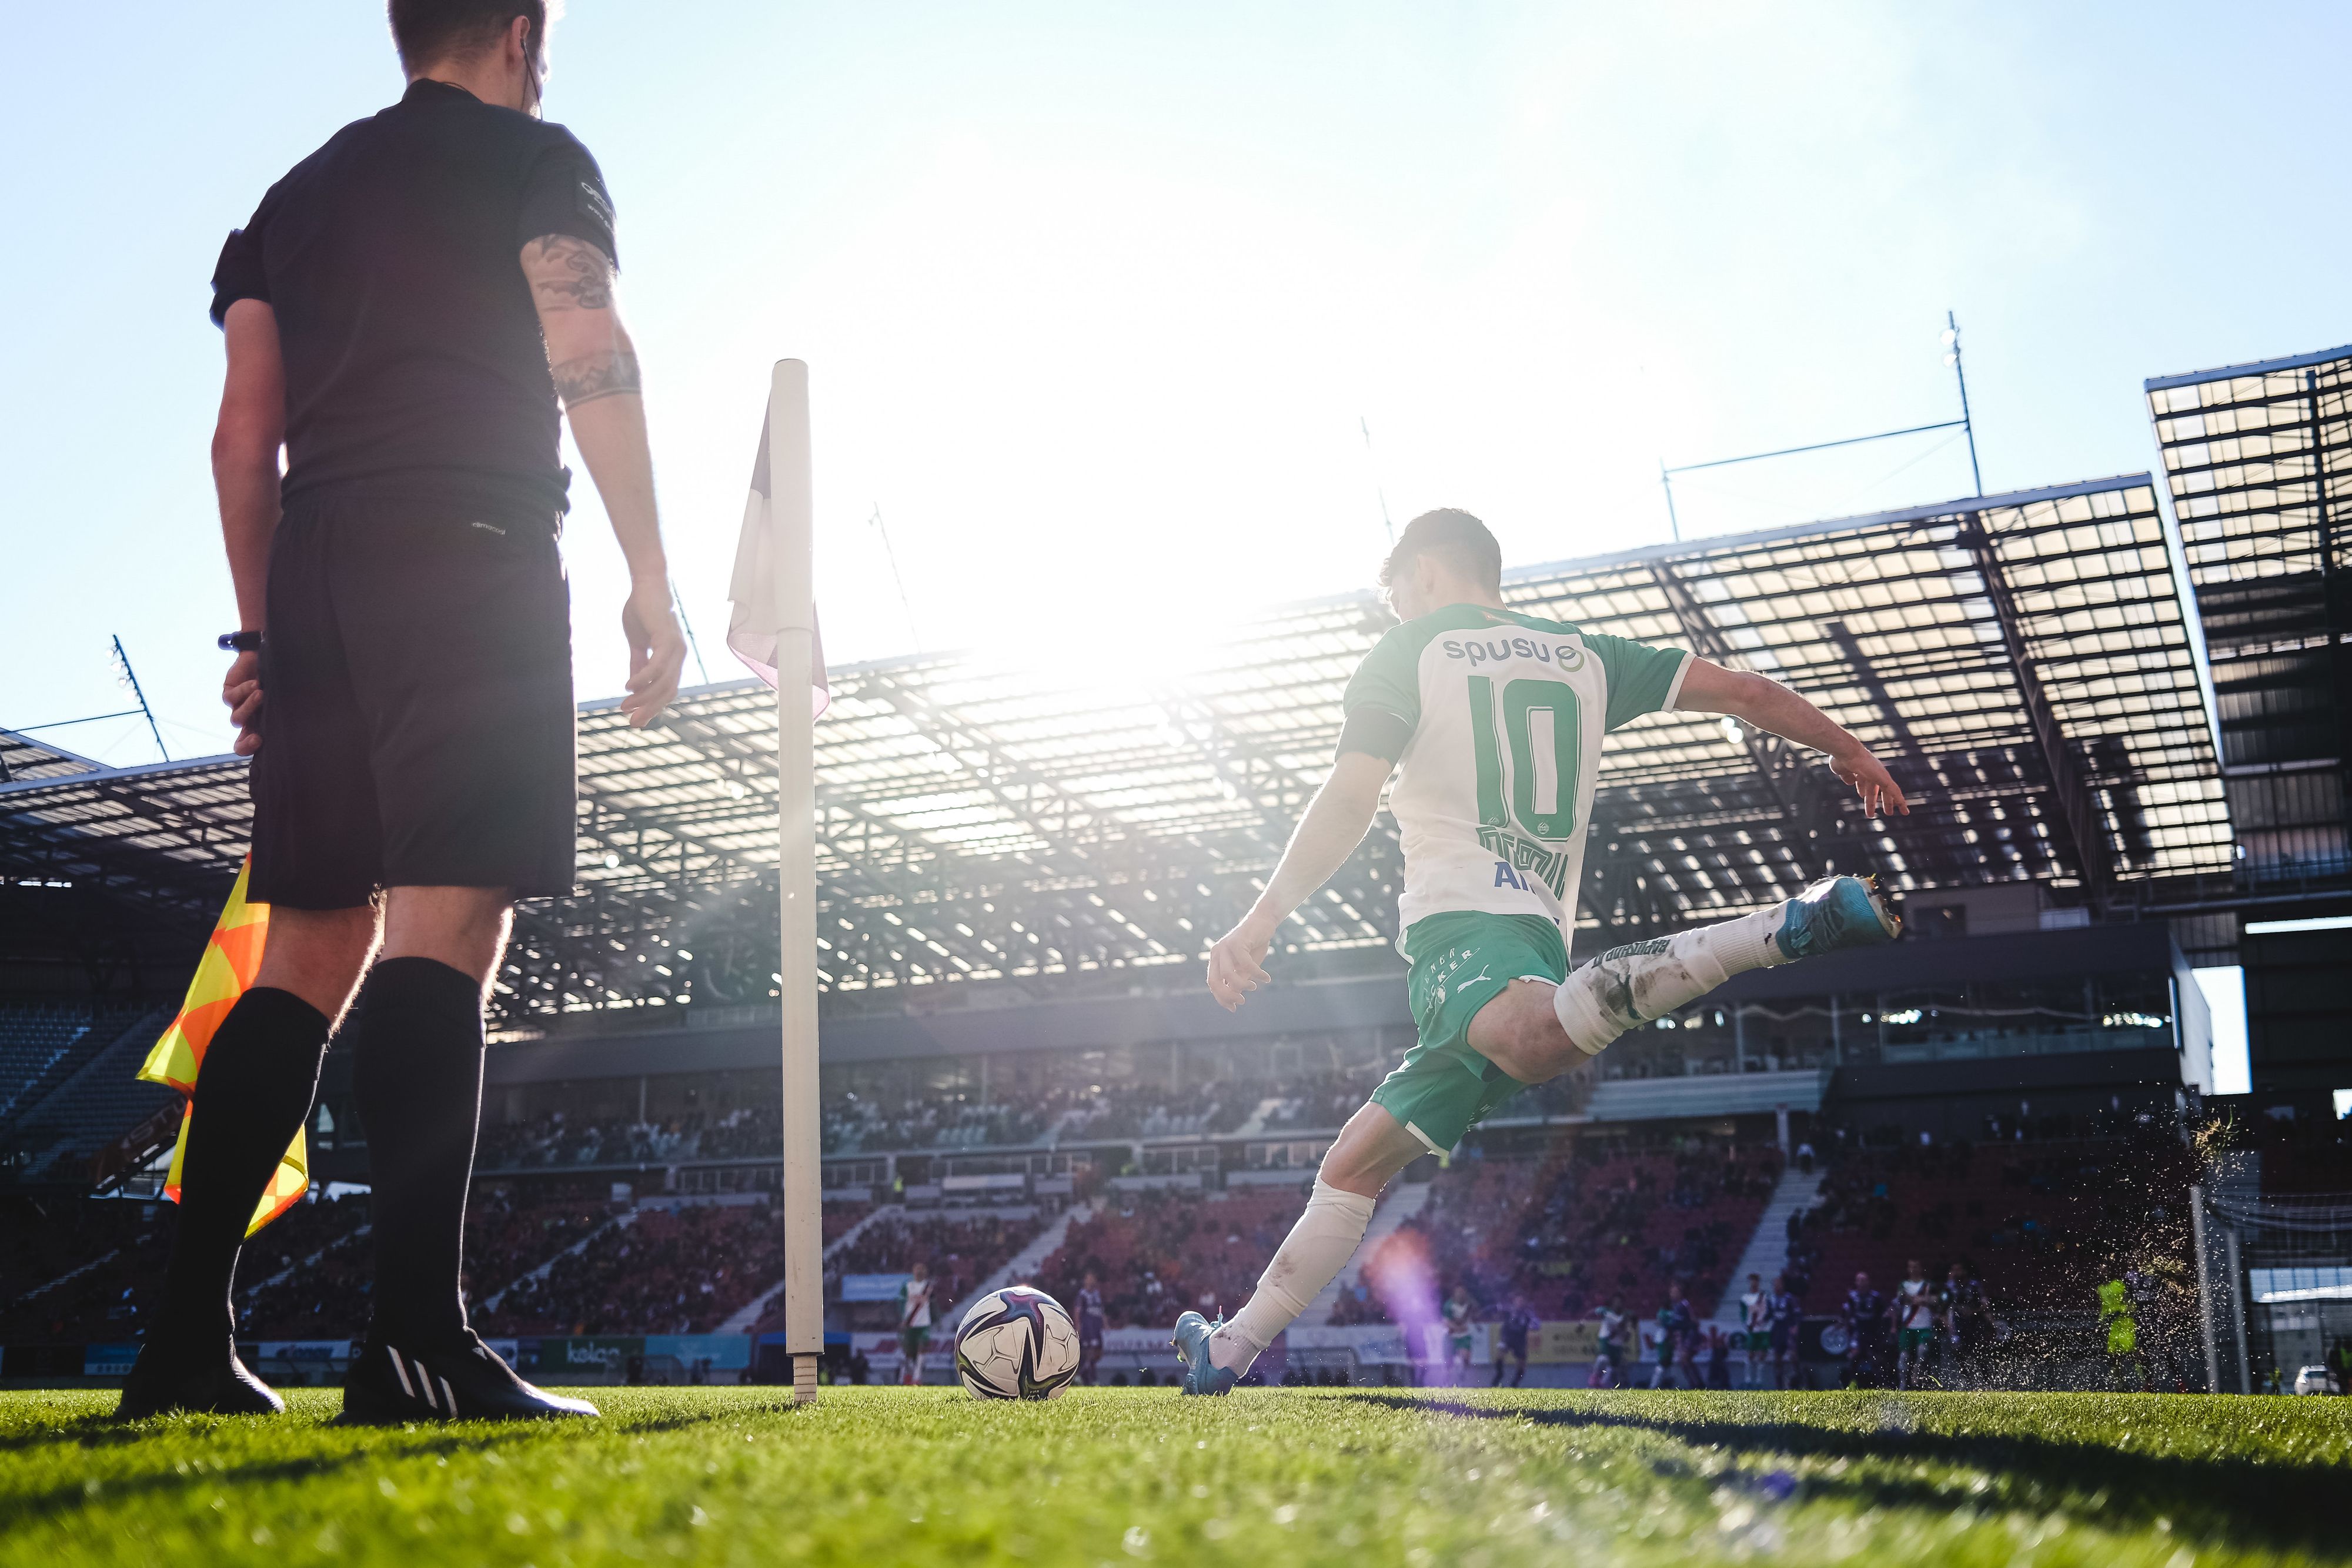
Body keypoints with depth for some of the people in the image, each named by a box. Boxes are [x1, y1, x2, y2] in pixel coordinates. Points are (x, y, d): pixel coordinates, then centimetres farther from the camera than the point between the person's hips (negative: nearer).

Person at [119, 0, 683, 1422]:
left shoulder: (301, 191, 25)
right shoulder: (536, 159, 9)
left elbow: (247, 435, 18)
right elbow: (590, 359, -7)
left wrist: (263, 629, 19)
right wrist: (651, 580, -6)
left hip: (317, 569, 6)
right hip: (475, 556, -6)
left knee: (313, 951, 7)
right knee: (446, 925, -15)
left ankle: (189, 1338, 3)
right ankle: (419, 1343, -24)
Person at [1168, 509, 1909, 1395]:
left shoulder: (1408, 654, 7)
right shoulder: (1584, 656, 21)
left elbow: (1349, 804, -5)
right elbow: (1741, 691, 19)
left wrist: (1259, 923, -4)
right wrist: (1849, 752, 33)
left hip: (1459, 921, -8)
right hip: (1539, 940, 8)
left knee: (1537, 1040, -42)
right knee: (1353, 1168, 14)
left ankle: (1787, 928, -46)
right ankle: (1230, 1351, 13)